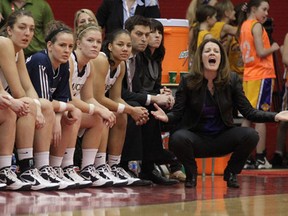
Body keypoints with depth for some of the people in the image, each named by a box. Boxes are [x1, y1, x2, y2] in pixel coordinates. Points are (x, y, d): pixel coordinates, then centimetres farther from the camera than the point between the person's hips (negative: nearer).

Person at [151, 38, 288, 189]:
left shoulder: (232, 80, -2)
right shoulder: (188, 82, -6)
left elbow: (248, 111, -2)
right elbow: (177, 113, -6)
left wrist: (275, 116, -16)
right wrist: (166, 117, -31)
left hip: (222, 138, 2)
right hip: (197, 138, -2)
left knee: (251, 135, -26)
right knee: (177, 138, -35)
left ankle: (231, 172, 2)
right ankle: (191, 173, -2)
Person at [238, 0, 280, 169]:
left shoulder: (244, 26, 15)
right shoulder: (257, 26, -10)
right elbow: (261, 52, -17)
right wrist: (273, 48, 0)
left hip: (248, 75, 8)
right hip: (262, 75, -8)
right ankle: (261, 158, -5)